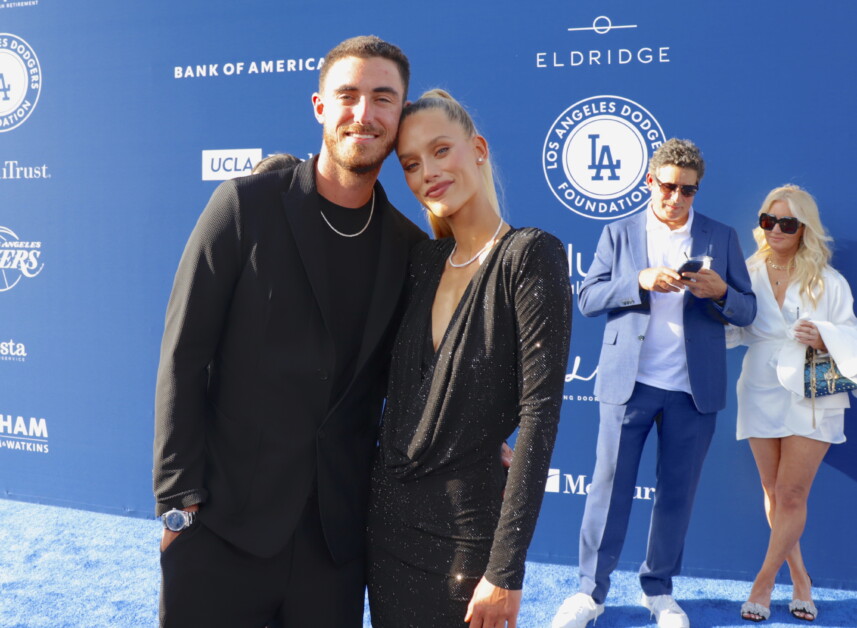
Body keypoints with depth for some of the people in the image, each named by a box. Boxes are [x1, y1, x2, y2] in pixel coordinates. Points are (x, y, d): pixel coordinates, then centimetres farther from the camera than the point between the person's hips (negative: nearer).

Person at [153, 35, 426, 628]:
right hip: (225, 529, -2)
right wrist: (180, 502, -10)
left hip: (338, 537, 3)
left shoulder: (409, 246, 5)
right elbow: (183, 359, -6)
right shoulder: (246, 204, -4)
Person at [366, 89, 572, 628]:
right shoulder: (424, 260, 5)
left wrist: (506, 569, -20)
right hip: (390, 519, 6)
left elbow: (539, 413, -18)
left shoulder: (530, 255, -13)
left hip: (466, 529, -5)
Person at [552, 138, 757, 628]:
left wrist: (720, 291, -15)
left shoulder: (722, 237, 9)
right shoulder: (619, 234, 8)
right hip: (629, 382, -1)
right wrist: (641, 281, -16)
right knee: (610, 486, 1)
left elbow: (747, 312, 7)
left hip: (694, 388, 1)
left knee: (677, 492, 8)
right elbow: (588, 299, -1)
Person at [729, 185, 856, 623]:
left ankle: (763, 582, 9)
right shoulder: (748, 274, 3)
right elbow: (731, 329, 3)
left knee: (791, 495, -4)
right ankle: (800, 579, 25)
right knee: (774, 494, 9)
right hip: (761, 395, 2)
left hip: (810, 398, -2)